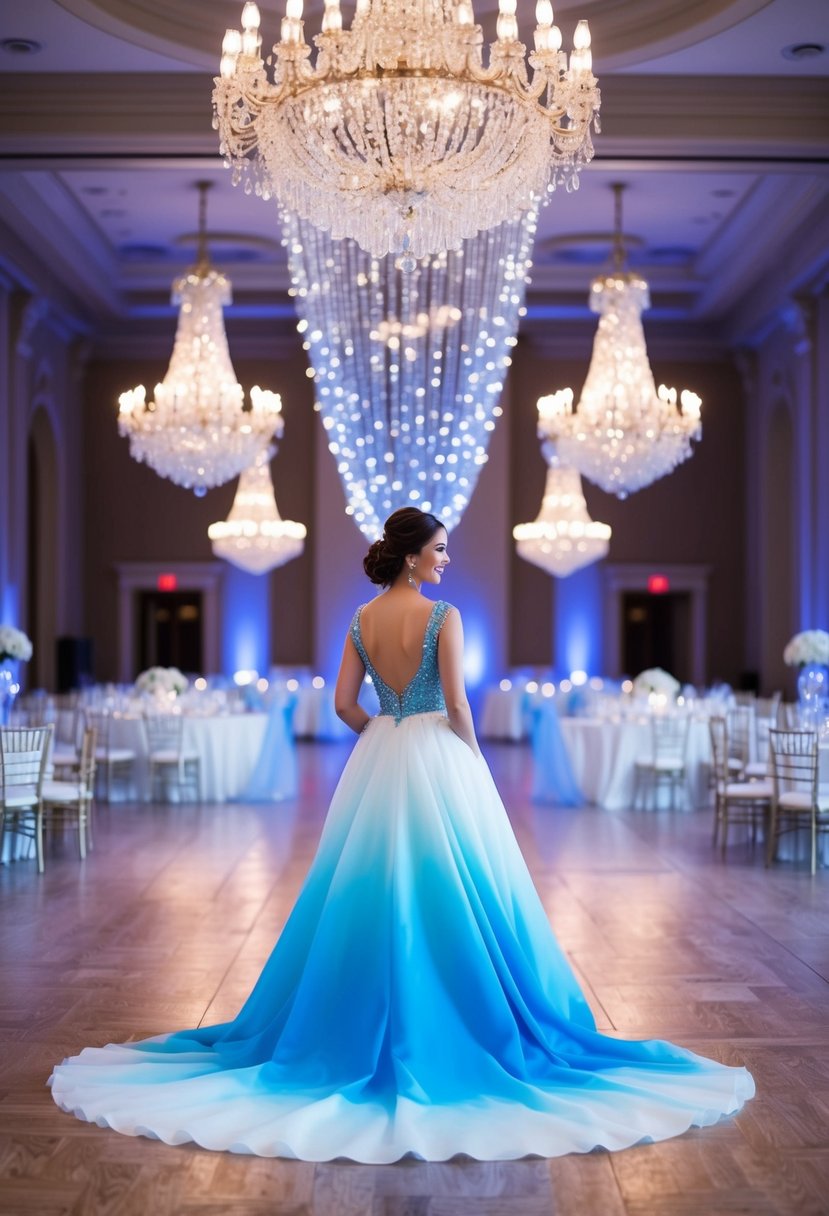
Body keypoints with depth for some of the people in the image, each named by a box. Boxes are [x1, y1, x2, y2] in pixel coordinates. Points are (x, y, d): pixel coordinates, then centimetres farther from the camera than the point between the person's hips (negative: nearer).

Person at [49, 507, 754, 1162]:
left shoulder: (361, 619, 5)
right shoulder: (443, 615, -11)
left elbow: (345, 704, 6)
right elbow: (457, 704, -13)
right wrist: (475, 764, -1)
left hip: (378, 764, 6)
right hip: (439, 762, -6)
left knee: (373, 893, 12)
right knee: (447, 896, 2)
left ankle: (372, 1028, 19)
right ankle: (444, 1029, 8)